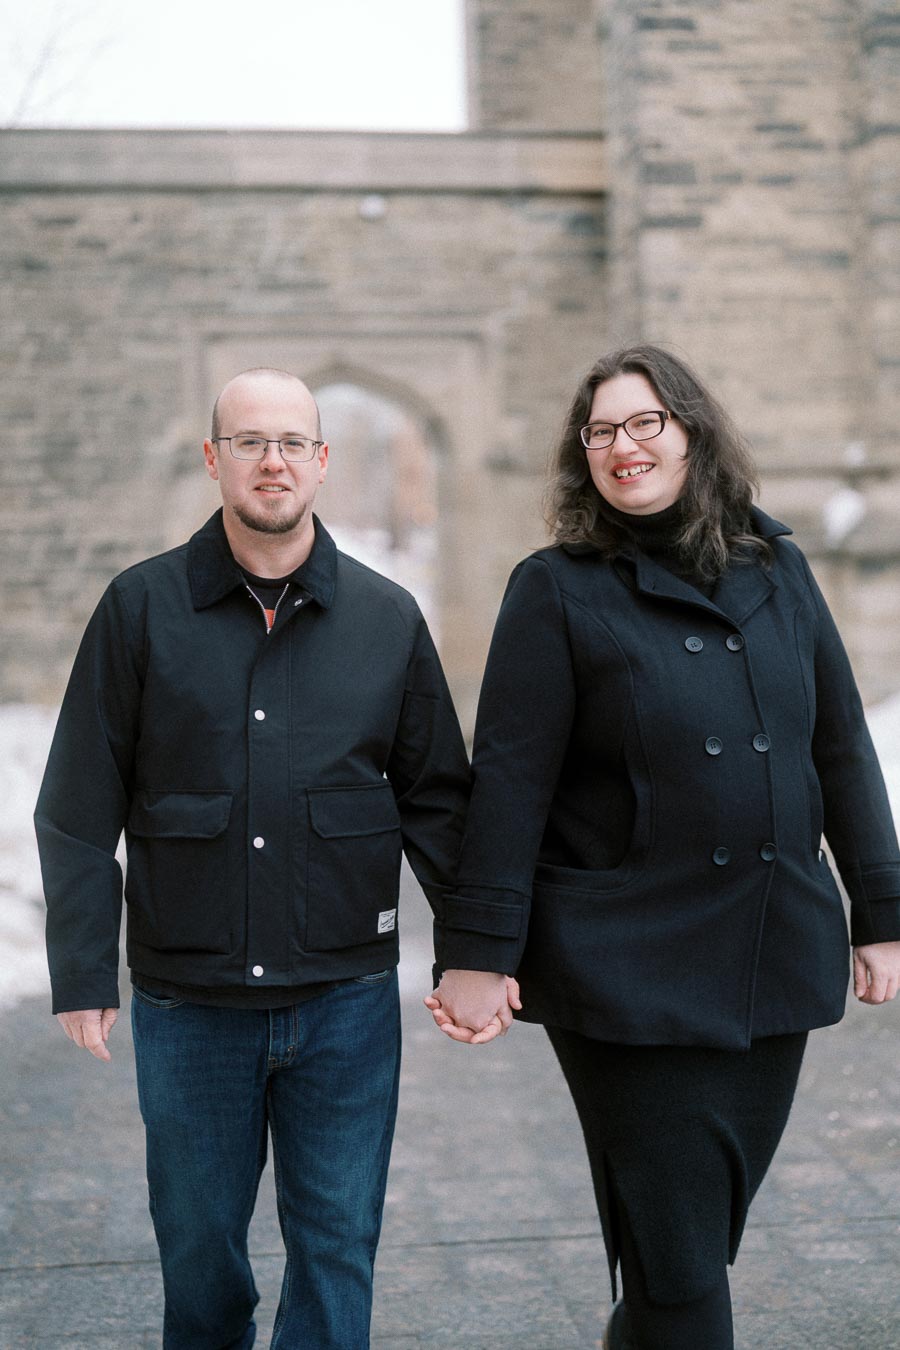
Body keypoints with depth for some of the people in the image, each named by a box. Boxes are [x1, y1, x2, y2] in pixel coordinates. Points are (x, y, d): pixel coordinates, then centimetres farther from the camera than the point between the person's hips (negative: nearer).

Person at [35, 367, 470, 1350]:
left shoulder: (387, 618, 4)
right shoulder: (140, 607, 1)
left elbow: (435, 799, 8)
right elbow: (80, 809, 1)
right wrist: (82, 972, -4)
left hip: (347, 1001, 1)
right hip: (188, 1006, 0)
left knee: (337, 1247, 6)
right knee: (198, 1250, 12)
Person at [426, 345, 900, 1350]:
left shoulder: (778, 570, 9)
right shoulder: (557, 590, -3)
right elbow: (509, 779, -8)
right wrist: (480, 953, -11)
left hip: (776, 960, 5)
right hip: (630, 974, -4)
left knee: (715, 1225, 16)